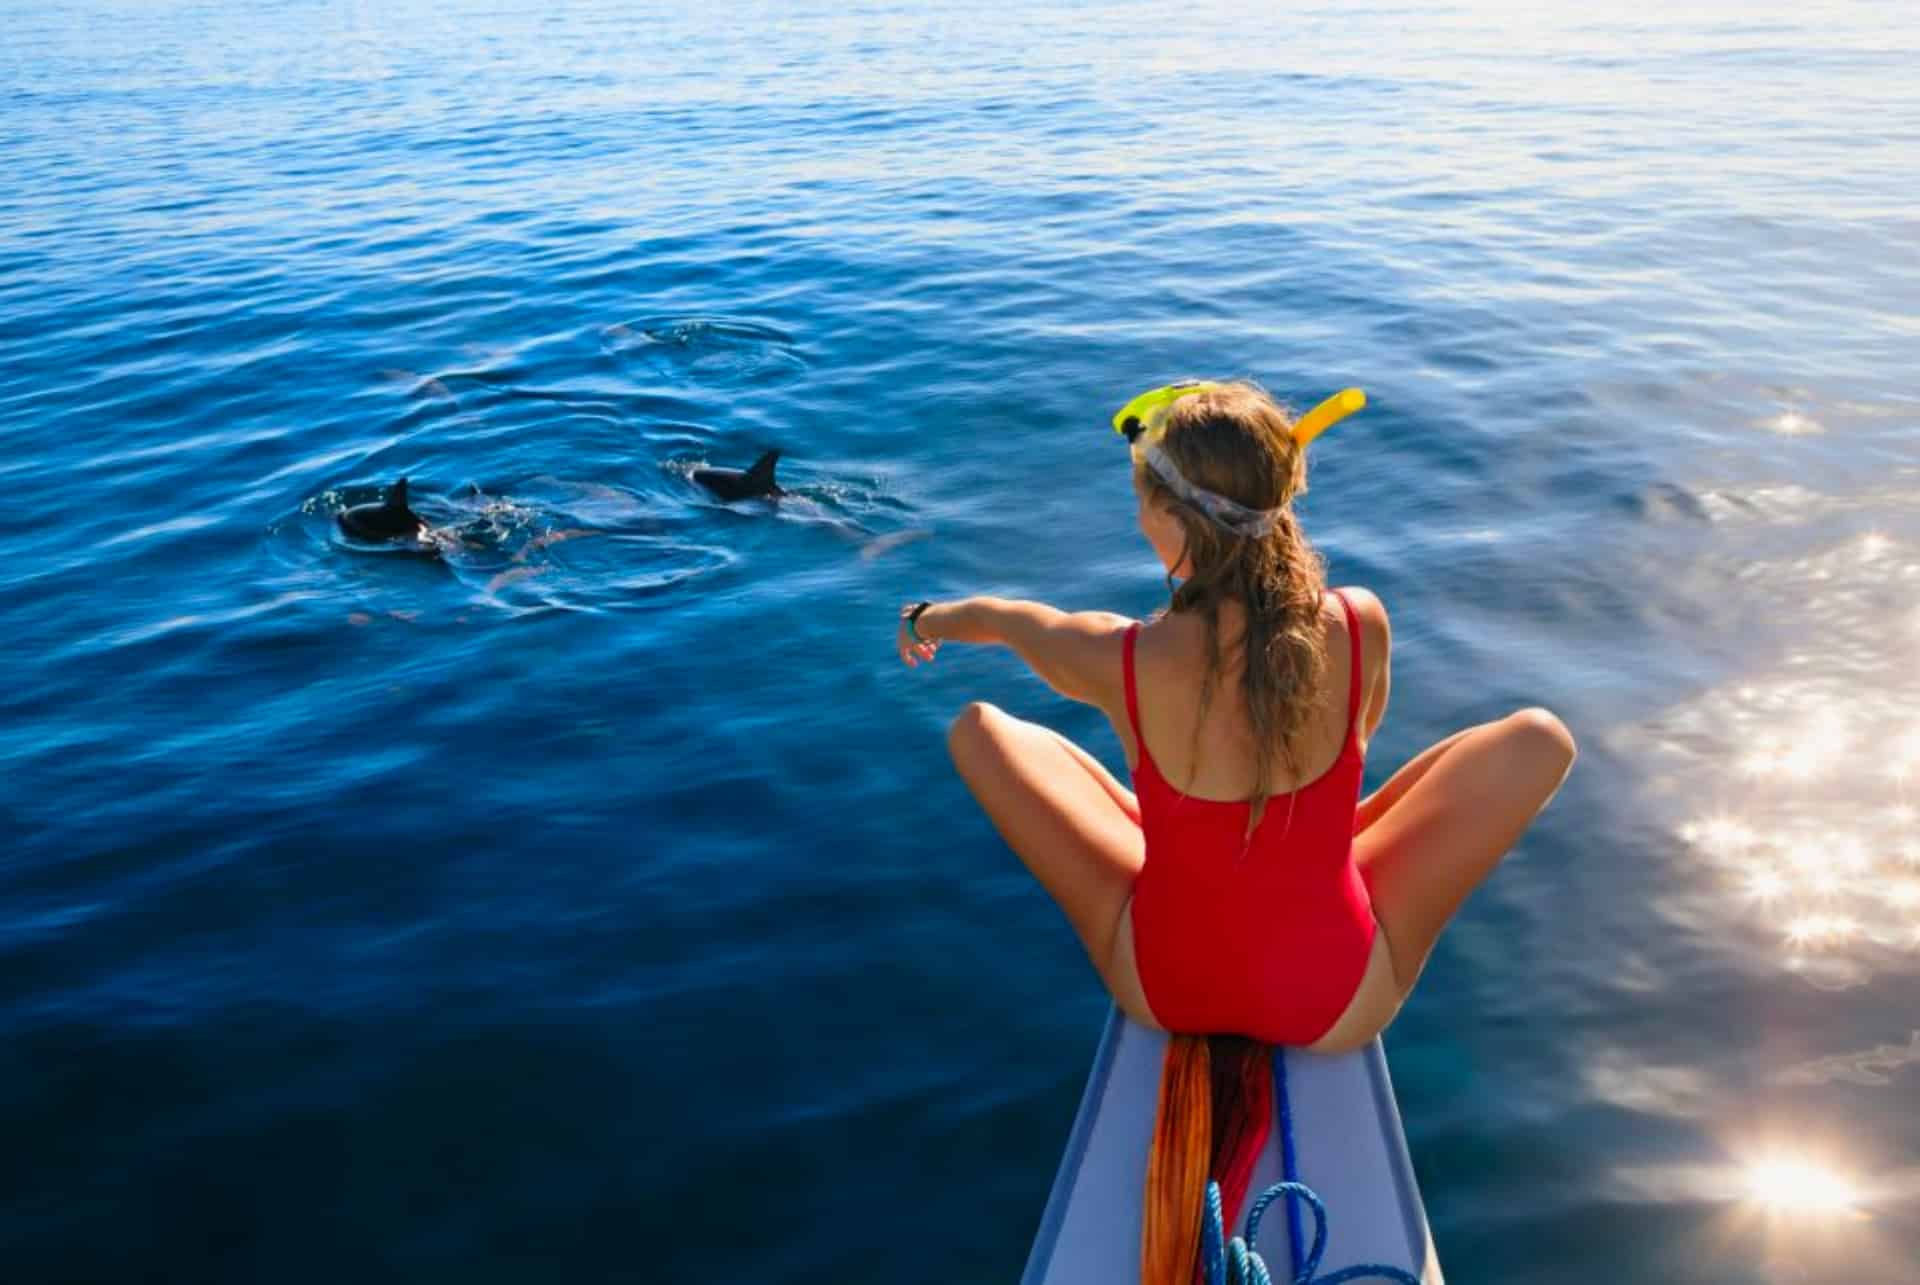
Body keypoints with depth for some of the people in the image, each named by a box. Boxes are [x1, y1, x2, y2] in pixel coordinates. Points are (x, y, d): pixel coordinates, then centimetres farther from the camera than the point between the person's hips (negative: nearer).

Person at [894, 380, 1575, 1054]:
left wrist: (927, 620, 25)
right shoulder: (1360, 626, -19)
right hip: (1339, 1006, 1)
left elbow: (1004, 619, 2)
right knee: (1540, 736, 9)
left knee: (977, 728, 12)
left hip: (1159, 993, 0)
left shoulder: (1118, 659, -23)